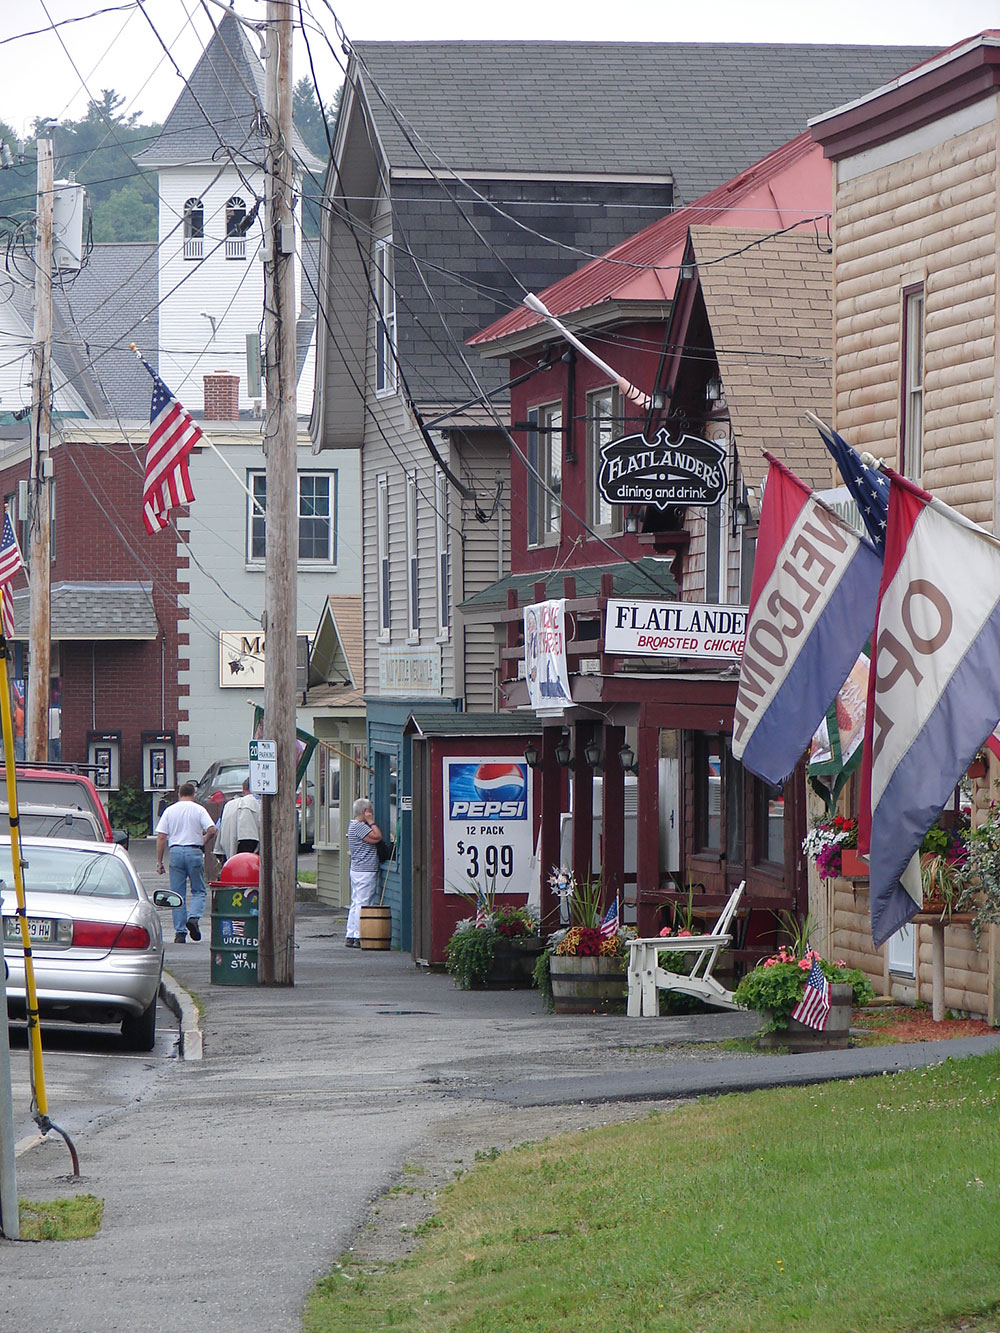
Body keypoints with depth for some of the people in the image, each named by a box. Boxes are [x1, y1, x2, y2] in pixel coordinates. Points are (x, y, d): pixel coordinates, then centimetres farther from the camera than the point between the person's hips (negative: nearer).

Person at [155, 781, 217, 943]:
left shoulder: (169, 810, 7)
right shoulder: (199, 810, 2)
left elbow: (161, 837, 3)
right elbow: (212, 830, -9)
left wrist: (159, 861, 6)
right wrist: (203, 843, 11)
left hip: (175, 852, 1)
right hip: (194, 852, -1)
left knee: (178, 894, 5)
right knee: (199, 891, 10)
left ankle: (179, 932, 2)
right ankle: (193, 917, -16)